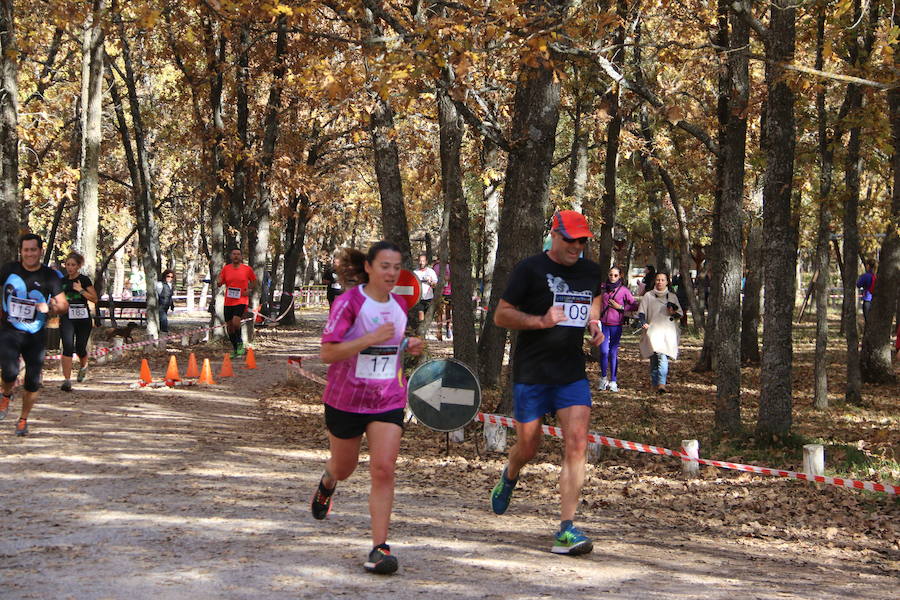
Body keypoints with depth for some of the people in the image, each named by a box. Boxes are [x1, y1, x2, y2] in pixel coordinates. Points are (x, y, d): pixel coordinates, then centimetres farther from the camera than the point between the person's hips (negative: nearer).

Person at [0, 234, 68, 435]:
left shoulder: (50, 276, -4)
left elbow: (64, 304, -1)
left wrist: (54, 307, -24)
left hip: (36, 335, 1)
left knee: (33, 382, 0)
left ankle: (23, 420, 22)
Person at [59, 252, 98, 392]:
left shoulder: (84, 280, -2)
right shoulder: (63, 280, 9)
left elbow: (94, 299, -6)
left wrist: (81, 290, -16)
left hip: (82, 318, -2)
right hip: (66, 318, 2)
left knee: (80, 348, 5)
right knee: (68, 347, -14)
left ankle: (83, 366, 42)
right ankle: (67, 380, -16)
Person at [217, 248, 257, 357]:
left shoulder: (247, 269, 0)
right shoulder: (226, 269, 5)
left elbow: (254, 281, 15)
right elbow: (219, 283, 10)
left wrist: (249, 290, -2)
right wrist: (219, 281, -14)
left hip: (241, 300, -3)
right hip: (228, 301, 3)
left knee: (236, 322, -23)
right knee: (229, 326, 6)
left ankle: (240, 343, 2)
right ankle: (235, 349, 22)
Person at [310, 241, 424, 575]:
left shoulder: (400, 306, 5)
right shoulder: (348, 303, -13)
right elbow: (327, 353, -20)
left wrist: (409, 347, 2)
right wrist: (370, 339, -29)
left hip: (388, 400, 3)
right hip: (346, 400, -3)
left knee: (384, 469, -13)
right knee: (344, 468, 16)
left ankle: (379, 547, -11)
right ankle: (327, 484, 55)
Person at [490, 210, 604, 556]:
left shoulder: (591, 272, 9)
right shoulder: (530, 269, -6)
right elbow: (501, 315, -6)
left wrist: (595, 326, 10)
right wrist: (541, 321, -20)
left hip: (572, 374, 3)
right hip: (531, 373, -3)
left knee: (577, 443, -13)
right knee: (528, 446, 7)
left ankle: (567, 529, -13)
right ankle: (510, 476, 46)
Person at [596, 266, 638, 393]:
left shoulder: (624, 290, -1)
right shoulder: (602, 288, 5)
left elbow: (634, 305, 3)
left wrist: (621, 307, -7)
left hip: (616, 325, -1)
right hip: (603, 323, 1)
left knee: (613, 352, 2)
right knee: (603, 351, -6)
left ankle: (613, 381, 10)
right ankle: (603, 378, 14)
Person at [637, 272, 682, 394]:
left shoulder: (672, 297, 14)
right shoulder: (648, 296, 11)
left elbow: (680, 314, 19)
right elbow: (641, 312, 9)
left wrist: (674, 313, -4)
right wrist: (643, 323, -10)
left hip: (668, 332, 0)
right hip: (653, 331, 0)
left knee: (663, 357, -17)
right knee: (654, 359, -4)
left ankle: (661, 383, -25)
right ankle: (655, 384, 7)